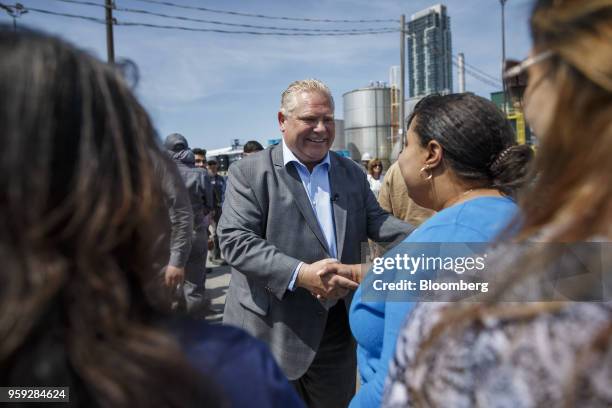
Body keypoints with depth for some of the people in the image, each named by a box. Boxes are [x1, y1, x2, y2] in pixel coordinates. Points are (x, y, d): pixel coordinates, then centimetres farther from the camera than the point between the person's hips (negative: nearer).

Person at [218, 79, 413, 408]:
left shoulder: (352, 173, 10)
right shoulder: (248, 172, -7)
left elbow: (375, 220, 7)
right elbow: (234, 240, -16)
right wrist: (299, 274, -28)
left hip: (336, 327, 5)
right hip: (270, 330, -4)